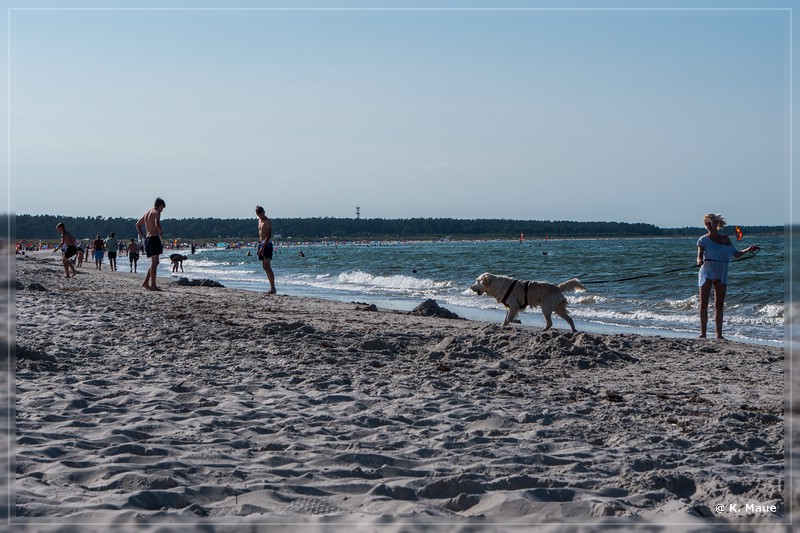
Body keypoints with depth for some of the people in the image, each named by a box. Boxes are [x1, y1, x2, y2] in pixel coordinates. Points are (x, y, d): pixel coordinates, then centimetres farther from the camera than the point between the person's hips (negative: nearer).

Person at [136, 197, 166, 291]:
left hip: (147, 239, 9)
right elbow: (157, 224, -25)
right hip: (154, 238, -9)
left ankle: (146, 282, 12)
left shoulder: (146, 213, 19)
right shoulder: (156, 213, -8)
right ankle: (153, 286, -9)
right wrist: (161, 232, -7)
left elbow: (138, 225, 27)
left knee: (154, 263, 15)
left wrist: (142, 235, 20)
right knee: (154, 263, -7)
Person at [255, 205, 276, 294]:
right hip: (261, 244, 9)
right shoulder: (259, 221, 17)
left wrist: (263, 247, -24)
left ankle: (273, 288, -18)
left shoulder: (267, 222, -10)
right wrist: (259, 246, 16)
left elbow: (269, 236, -18)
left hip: (267, 244, -9)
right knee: (265, 267, 7)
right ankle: (271, 287, 10)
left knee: (268, 267, -15)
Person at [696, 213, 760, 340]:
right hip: (707, 273, -3)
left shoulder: (725, 239, 8)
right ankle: (703, 333, -5)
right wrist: (699, 261, -38)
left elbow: (736, 254, 15)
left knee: (719, 305, 4)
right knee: (704, 304, -7)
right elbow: (699, 255, -15)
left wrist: (748, 250, 2)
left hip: (721, 275, 3)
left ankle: (719, 334, 9)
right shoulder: (703, 240, -3)